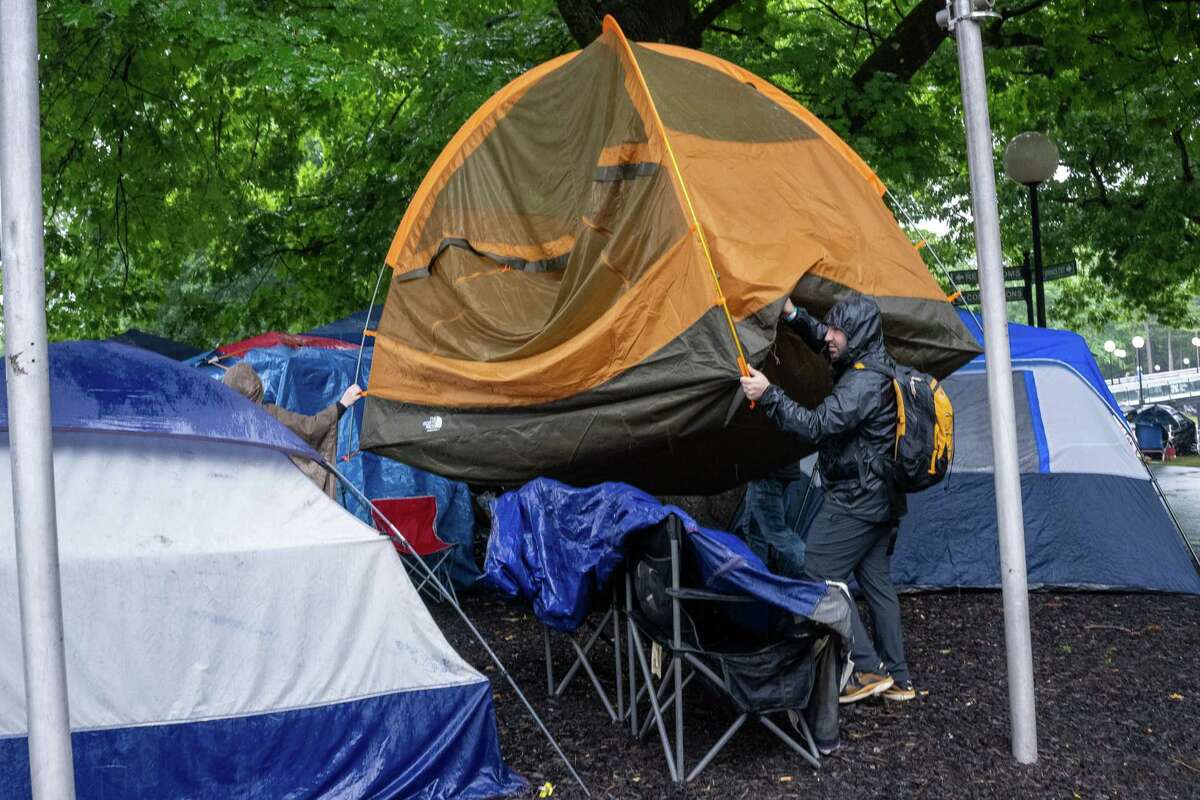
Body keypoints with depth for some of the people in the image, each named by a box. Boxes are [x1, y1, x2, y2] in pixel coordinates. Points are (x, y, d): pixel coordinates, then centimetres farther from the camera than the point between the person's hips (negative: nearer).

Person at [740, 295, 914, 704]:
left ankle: (868, 670, -2)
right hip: (881, 498, 10)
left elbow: (816, 426, -30)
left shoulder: (863, 383, -22)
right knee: (876, 580, 14)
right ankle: (897, 678, 20)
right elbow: (823, 342, 26)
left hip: (854, 499, -10)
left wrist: (768, 394, -27)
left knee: (821, 576, -4)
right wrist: (794, 315, 12)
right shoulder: (878, 365, 10)